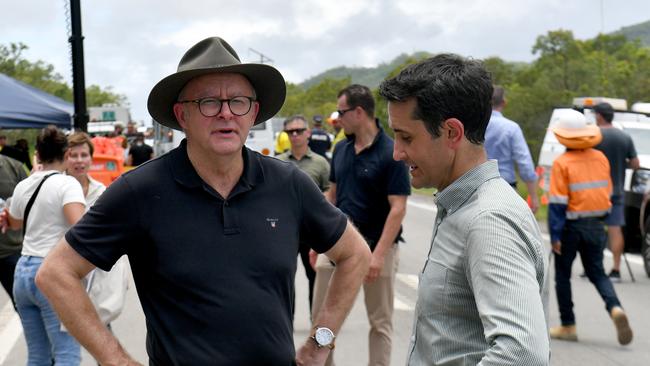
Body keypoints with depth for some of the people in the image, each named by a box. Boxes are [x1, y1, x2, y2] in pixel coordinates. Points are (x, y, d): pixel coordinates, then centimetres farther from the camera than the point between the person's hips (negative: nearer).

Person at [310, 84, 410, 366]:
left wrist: (378, 254, -22)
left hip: (376, 247, -6)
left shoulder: (391, 153, -13)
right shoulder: (341, 150, 6)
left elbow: (398, 209, -16)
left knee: (380, 322, 8)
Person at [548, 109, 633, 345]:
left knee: (563, 275, 11)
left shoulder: (562, 163, -14)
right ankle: (615, 308, -11)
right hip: (596, 226, 5)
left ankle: (568, 326, 15)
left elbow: (558, 202, -16)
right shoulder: (600, 158, 4)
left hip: (571, 226, -5)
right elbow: (607, 192, 12)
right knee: (596, 272, 15)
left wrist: (555, 235, -14)